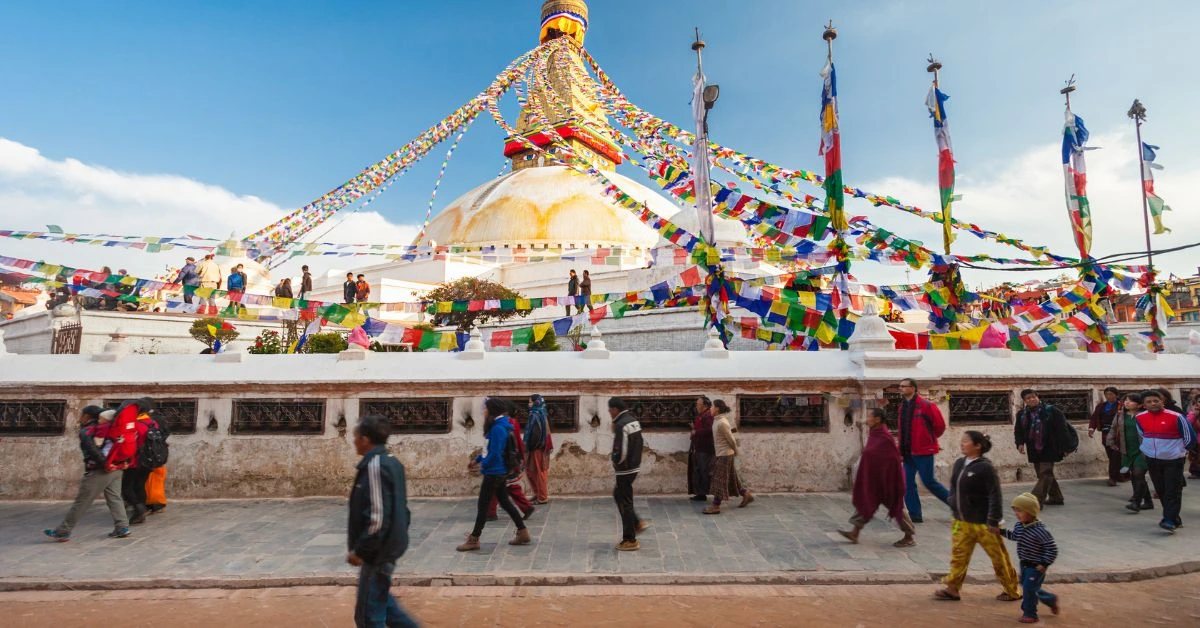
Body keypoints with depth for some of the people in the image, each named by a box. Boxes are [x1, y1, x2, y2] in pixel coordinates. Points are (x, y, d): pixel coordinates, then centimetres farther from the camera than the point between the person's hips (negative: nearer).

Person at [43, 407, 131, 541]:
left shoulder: (85, 431, -3)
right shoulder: (105, 429, 14)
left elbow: (91, 448, -18)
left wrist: (103, 463, -17)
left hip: (98, 472, -6)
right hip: (116, 468, 6)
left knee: (81, 503, 4)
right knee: (114, 499, 7)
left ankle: (62, 532, 13)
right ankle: (122, 527, -1)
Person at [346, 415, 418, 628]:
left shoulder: (374, 466, -21)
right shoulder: (392, 462, 7)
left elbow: (377, 517, -25)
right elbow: (399, 508, 14)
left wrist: (360, 550, -16)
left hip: (378, 550, -9)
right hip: (390, 545, 9)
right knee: (380, 598, 24)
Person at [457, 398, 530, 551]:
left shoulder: (497, 428, -22)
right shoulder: (497, 426, 10)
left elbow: (495, 453, -24)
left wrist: (482, 465, -10)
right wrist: (476, 460, 14)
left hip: (494, 473, -10)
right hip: (500, 472, 10)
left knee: (483, 505, 1)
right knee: (505, 502, 15)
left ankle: (474, 539, 12)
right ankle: (522, 533, 20)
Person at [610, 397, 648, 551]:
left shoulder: (621, 425, -22)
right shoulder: (634, 420, 7)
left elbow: (621, 452, -25)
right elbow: (638, 443, 13)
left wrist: (615, 462, -7)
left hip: (625, 469, -9)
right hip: (635, 466, 9)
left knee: (625, 503, 2)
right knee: (618, 494, 24)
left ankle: (630, 541, 11)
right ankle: (637, 523, 25)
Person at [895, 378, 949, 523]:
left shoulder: (926, 405, -13)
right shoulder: (903, 407, 10)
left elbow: (940, 426, -8)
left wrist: (929, 438, 5)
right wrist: (902, 449, 11)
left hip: (923, 451, -7)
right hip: (908, 452, 7)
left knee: (929, 481, -4)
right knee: (908, 483, 5)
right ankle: (915, 515, 12)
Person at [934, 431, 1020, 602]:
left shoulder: (985, 467, -17)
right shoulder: (959, 464, 5)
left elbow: (995, 496, -17)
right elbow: (953, 490, 15)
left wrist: (993, 522, -18)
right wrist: (955, 513, 15)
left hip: (982, 522, -7)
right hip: (962, 522, 7)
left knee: (998, 557, 10)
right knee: (958, 555, 10)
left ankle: (1012, 591, 26)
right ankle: (953, 589, 18)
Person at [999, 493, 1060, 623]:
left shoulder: (1040, 530, -27)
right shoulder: (1019, 526, -3)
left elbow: (1052, 549, -22)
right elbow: (1014, 536, 20)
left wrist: (1044, 564, -22)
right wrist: (1001, 531, 11)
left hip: (1036, 567, -8)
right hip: (1024, 564, 8)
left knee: (1029, 589, -2)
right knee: (1027, 588, 20)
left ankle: (1029, 614, 15)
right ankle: (1051, 600, 43)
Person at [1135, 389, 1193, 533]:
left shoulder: (1176, 417, -14)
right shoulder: (1140, 418, -1)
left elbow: (1190, 438, -2)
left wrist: (1178, 450, 8)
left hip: (1173, 460, -5)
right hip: (1152, 460, 5)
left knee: (1173, 491, -6)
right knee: (1161, 491, 12)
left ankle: (1170, 521, -8)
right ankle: (1173, 517, 26)